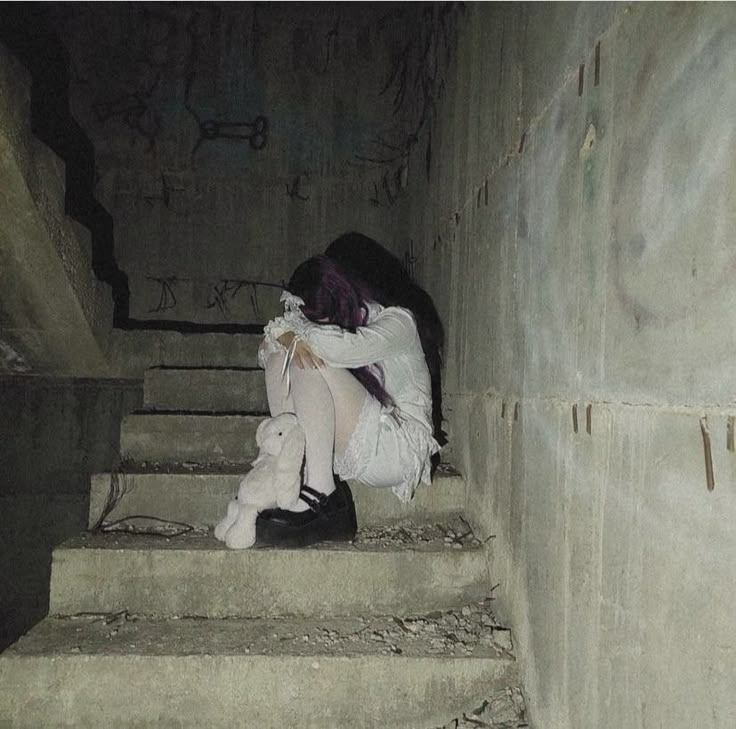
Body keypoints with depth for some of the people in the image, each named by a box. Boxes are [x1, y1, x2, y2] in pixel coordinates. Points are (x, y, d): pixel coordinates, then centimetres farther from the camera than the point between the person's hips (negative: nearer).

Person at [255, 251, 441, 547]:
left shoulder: (397, 321, -8)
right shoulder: (321, 334, 13)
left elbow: (341, 348, -28)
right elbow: (265, 351, 6)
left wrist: (295, 323, -11)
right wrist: (287, 337, -17)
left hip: (398, 448, -7)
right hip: (345, 451, 7)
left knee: (313, 364, -24)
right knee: (281, 356, -8)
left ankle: (322, 495, -28)